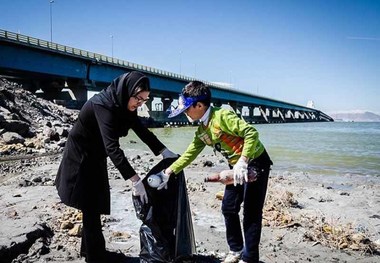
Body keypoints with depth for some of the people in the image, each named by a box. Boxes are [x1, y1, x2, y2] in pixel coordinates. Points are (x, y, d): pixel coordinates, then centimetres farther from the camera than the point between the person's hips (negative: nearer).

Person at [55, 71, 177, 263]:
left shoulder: (123, 105, -6)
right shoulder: (103, 105, -32)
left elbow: (141, 130, 1)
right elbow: (112, 147, -41)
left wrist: (164, 151, -9)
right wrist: (135, 180, -46)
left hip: (95, 156, 8)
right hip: (80, 157, -8)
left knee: (95, 205, 16)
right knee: (91, 208, -2)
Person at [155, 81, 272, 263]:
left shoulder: (222, 116, -23)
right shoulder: (202, 131, 5)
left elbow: (251, 132, -29)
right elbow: (189, 154, 10)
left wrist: (242, 161, -36)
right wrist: (168, 172, 8)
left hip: (256, 163, -9)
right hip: (236, 167, 9)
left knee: (251, 212, -3)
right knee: (228, 208, 12)